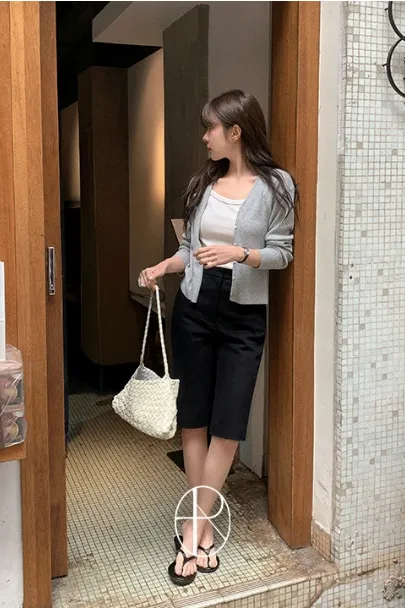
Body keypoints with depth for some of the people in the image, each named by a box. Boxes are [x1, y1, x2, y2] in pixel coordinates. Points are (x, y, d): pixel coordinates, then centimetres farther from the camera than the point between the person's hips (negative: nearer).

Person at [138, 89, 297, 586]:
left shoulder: (275, 185, -5)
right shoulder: (204, 181, 8)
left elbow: (282, 252, -7)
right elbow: (192, 247, 13)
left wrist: (239, 254, -23)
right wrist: (162, 267, -3)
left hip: (244, 316, -4)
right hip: (193, 308, 4)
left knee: (227, 425, -2)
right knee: (193, 419, 7)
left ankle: (193, 530, 11)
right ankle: (202, 527, 22)